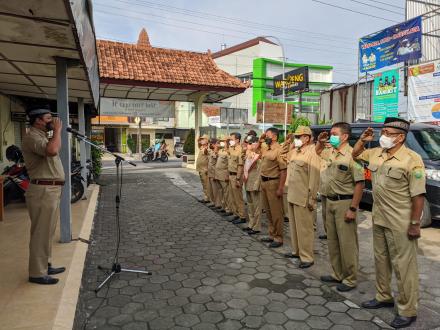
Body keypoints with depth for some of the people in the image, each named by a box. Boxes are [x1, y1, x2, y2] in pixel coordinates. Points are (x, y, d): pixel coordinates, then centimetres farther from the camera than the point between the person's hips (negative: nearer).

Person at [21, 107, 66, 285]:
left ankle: (45, 265, 29)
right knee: (41, 232, -3)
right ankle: (37, 273, 7)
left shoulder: (42, 136, 18)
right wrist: (57, 130, -21)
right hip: (43, 191, -11)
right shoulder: (31, 137, -14)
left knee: (47, 231, 17)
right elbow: (52, 150, -33)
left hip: (51, 190, 11)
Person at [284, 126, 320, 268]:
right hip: (292, 195, 9)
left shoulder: (312, 153, -16)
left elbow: (314, 177, -19)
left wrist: (312, 198, -19)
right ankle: (296, 250, 34)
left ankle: (307, 257, 13)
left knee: (304, 227, 1)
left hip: (303, 197, -9)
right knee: (294, 225, 19)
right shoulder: (294, 151, 10)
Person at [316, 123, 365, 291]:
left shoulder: (351, 154, -17)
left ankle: (350, 279, 17)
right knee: (332, 241, 16)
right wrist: (320, 141, 9)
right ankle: (337, 274, 30)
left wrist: (353, 209, -20)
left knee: (347, 243, 2)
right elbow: (318, 151, 31)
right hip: (330, 201, 9)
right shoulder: (331, 153, 8)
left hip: (344, 203, -8)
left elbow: (359, 184, -19)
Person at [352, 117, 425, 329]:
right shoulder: (376, 153, 5)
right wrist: (363, 139, 4)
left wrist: (415, 223, -17)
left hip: (400, 223, -8)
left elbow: (418, 194, -17)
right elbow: (356, 154, 22)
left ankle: (408, 311, 18)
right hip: (379, 219, 8)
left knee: (403, 266, 4)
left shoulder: (411, 160, -17)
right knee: (381, 260, 19)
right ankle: (383, 297, 37)